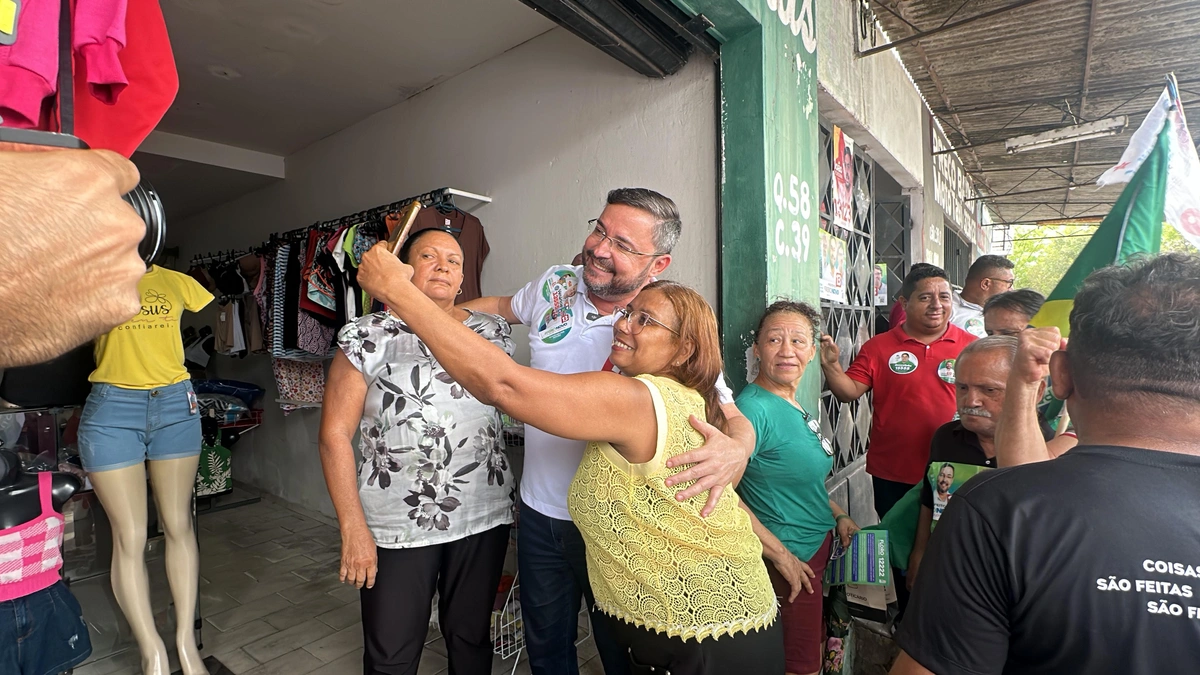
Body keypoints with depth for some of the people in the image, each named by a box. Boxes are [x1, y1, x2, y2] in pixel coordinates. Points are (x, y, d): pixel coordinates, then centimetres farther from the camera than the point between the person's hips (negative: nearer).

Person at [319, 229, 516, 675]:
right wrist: (354, 529, -9)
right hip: (398, 525, -2)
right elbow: (335, 435, -6)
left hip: (485, 519, 3)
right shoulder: (369, 337, -5)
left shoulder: (493, 332, 4)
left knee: (472, 639, 18)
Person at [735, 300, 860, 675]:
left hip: (818, 547, 9)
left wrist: (837, 514, 7)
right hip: (790, 563, -8)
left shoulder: (794, 406, 4)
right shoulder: (754, 408, -25)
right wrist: (781, 555, -22)